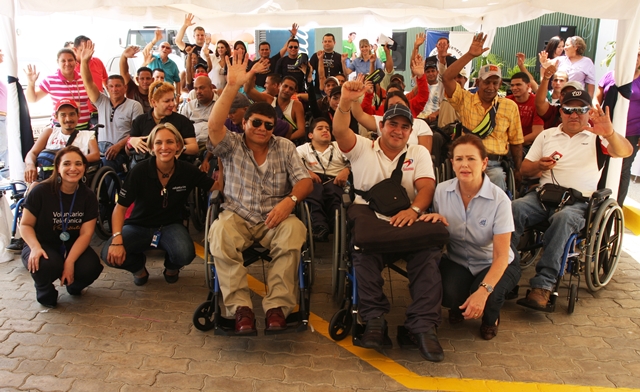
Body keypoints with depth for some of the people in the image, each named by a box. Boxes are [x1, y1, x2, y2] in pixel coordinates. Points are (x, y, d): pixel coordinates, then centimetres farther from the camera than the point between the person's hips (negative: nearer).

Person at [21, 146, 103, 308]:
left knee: (91, 267, -27)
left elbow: (86, 233, -12)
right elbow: (25, 224, -9)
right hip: (43, 245, -2)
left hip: (73, 246, 2)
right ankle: (45, 293, 2)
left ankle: (73, 285, 13)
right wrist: (35, 247, -29)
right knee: (47, 265, -36)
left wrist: (70, 261, -25)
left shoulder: (88, 196, -7)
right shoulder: (41, 191, -15)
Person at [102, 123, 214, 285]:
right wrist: (117, 239, -26)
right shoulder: (139, 171, -16)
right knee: (110, 255, -28)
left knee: (185, 254, -33)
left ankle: (171, 268, 9)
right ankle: (139, 268, 11)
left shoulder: (188, 171, -11)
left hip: (171, 226, 0)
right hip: (139, 226, 0)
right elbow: (120, 208, -13)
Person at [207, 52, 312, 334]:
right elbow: (214, 125, -15)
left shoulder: (285, 147, 12)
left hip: (274, 219, 1)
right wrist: (232, 86, -23)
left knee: (294, 230, -33)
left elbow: (305, 181, 3)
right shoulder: (232, 145, 7)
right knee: (219, 233, -35)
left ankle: (278, 307, -29)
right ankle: (240, 308, -30)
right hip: (238, 217, 0)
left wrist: (290, 200, -20)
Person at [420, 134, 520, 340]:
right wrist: (437, 220, -20)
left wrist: (483, 291, -38)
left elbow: (501, 256, -23)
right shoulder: (442, 190, -12)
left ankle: (491, 319, 9)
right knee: (447, 293, -29)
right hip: (456, 261, 2)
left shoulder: (499, 199, -22)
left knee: (487, 299, -32)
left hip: (492, 265, -2)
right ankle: (459, 307, 12)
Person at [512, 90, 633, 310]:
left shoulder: (597, 138, 11)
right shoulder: (546, 135, 20)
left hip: (578, 202, -2)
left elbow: (625, 152, -10)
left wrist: (610, 134, -32)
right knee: (515, 208, -30)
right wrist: (540, 165, -6)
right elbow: (524, 169, 18)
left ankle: (543, 286, -39)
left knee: (563, 218, -37)